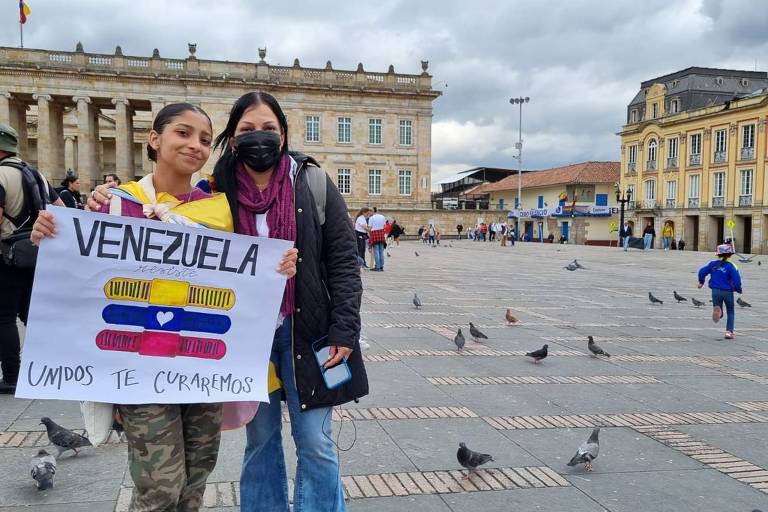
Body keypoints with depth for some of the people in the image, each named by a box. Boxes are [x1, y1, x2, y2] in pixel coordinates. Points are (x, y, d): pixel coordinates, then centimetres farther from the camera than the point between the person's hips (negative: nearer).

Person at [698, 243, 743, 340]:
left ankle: (717, 310, -26)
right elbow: (737, 280, -14)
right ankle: (729, 331, 10)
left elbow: (702, 271, 2)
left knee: (719, 315, 11)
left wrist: (701, 282, 19)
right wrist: (738, 290, 4)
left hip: (715, 291, 2)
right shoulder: (731, 266, -10)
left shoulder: (713, 264, 0)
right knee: (731, 312, 18)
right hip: (728, 292, -2)